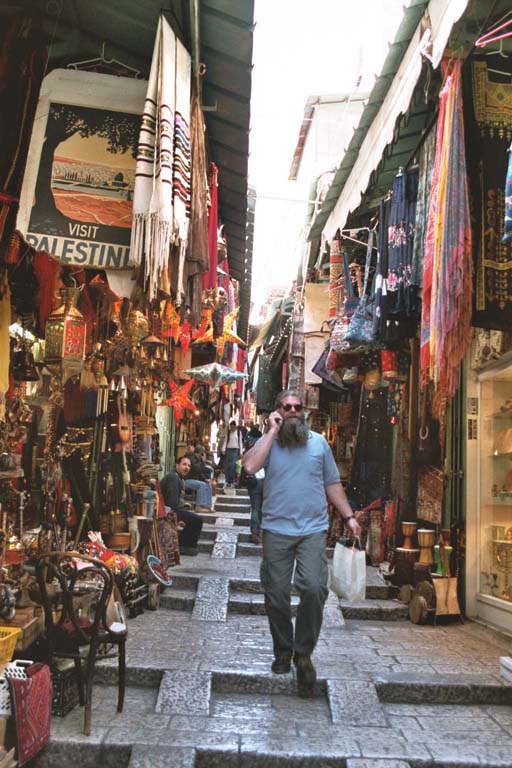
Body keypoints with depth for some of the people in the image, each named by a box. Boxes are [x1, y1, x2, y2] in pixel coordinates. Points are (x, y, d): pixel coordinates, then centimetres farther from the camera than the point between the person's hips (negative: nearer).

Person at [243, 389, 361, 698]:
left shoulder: (319, 442, 10)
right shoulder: (268, 441, 5)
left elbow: (332, 484, 16)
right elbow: (250, 466, -17)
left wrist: (349, 516, 9)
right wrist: (273, 431, -10)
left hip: (313, 529, 0)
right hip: (277, 530, 0)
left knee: (314, 588, -14)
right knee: (276, 595, 6)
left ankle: (303, 652, 4)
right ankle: (283, 652, 26)